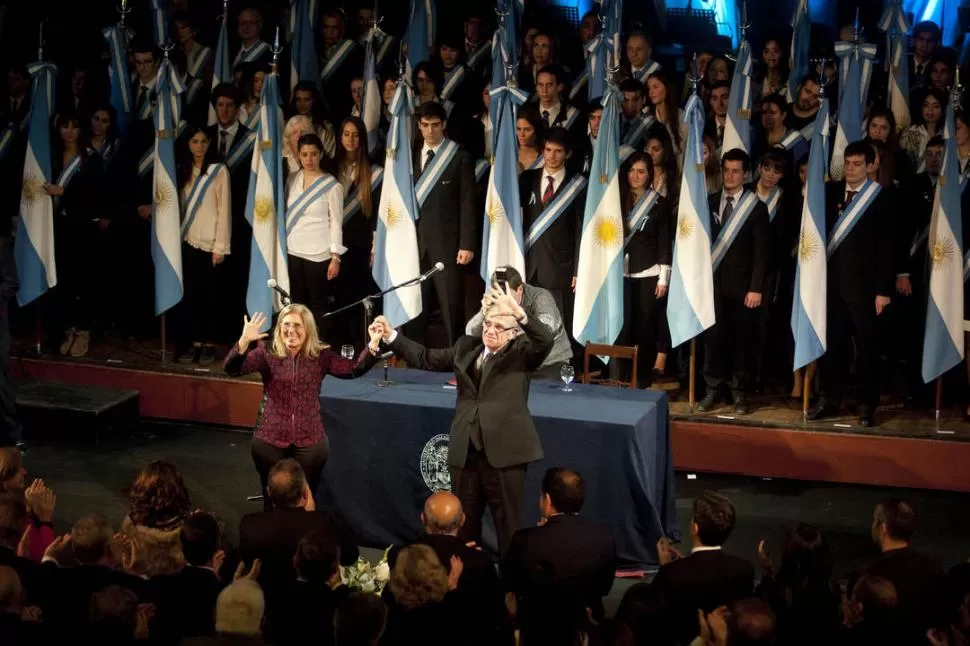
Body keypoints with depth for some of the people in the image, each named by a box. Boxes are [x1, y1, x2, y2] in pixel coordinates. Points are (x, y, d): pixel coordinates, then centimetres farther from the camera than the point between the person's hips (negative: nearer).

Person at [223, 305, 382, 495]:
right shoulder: (266, 353, -4)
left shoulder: (321, 356, 0)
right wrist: (244, 341, -35)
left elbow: (355, 369, -8)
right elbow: (231, 369, -16)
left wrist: (373, 344, -25)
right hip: (270, 441, 0)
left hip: (310, 442, 1)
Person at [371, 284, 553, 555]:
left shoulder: (521, 353, -2)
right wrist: (391, 336, 7)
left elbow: (545, 340, -21)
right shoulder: (466, 347, 13)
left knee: (508, 523, 1)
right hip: (465, 451, 5)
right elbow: (426, 358, 16)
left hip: (504, 450, -5)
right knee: (464, 522, 15)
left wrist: (520, 314, -37)